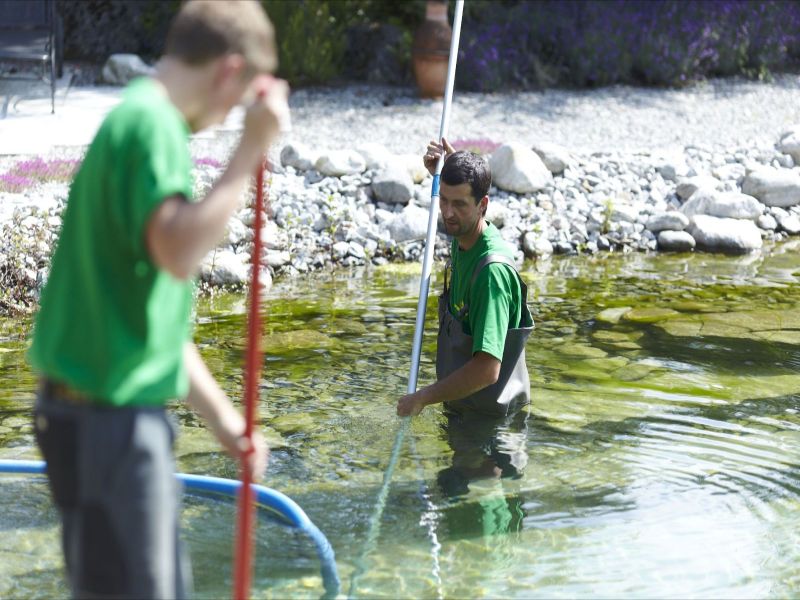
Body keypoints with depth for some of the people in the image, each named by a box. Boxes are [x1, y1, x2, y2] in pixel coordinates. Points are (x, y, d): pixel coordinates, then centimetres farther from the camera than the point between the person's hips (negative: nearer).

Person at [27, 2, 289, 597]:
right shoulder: (151, 124, -14)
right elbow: (179, 252, -31)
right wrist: (251, 149, -23)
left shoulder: (143, 120, 16)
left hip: (129, 413, 10)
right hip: (106, 416, -10)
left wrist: (220, 414, 22)